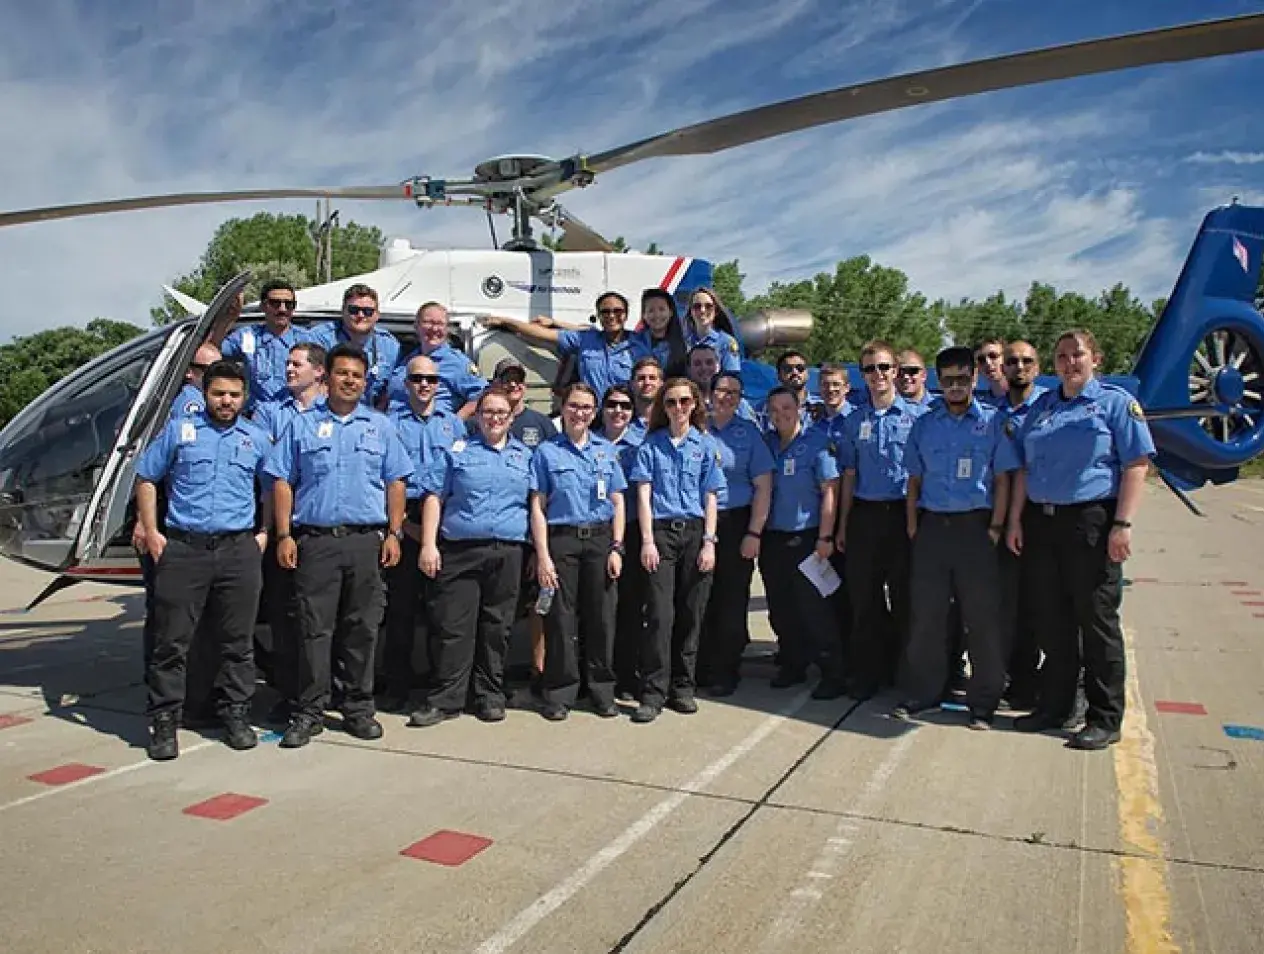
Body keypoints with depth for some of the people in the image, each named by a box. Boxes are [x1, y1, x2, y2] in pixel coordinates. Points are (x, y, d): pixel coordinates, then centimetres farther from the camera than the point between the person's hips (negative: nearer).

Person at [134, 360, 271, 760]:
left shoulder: (257, 439, 11)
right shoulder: (179, 430, 7)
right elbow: (146, 479, 9)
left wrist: (264, 533, 8)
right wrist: (151, 532, 1)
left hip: (238, 550, 1)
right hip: (183, 548, -1)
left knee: (238, 641, 7)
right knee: (171, 640, 2)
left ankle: (236, 715, 18)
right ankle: (164, 721, 13)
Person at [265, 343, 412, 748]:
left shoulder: (380, 426, 12)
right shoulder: (302, 425, 9)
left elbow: (395, 483, 10)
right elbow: (282, 482, 6)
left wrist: (394, 534, 1)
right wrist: (284, 536, -3)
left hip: (367, 541, 1)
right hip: (315, 541, -1)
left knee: (362, 629, 6)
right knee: (315, 630, 0)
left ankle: (358, 709, 16)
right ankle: (309, 712, 9)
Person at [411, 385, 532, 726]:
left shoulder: (525, 455, 15)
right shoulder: (457, 451, 10)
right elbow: (434, 497, 5)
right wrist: (428, 544, -4)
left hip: (508, 554, 2)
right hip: (459, 552, -1)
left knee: (496, 628, 7)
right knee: (452, 626, -2)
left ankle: (490, 696, 19)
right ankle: (445, 700, 7)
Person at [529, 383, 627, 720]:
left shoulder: (606, 450, 11)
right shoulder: (546, 451, 4)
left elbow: (618, 503, 10)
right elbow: (538, 507, 0)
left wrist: (616, 548, 0)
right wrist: (542, 555, -8)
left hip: (600, 540, 2)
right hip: (561, 540, -2)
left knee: (601, 617, 4)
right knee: (561, 619, 0)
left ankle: (602, 691, 17)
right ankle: (560, 694, 13)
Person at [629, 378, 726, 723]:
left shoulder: (706, 445, 10)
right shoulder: (651, 444, 7)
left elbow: (710, 498, 7)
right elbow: (644, 494, 2)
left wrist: (709, 542, -2)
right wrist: (647, 540, -7)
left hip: (695, 532, 2)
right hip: (662, 531, -2)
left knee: (691, 613, 4)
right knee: (660, 613, -8)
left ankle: (682, 687, 16)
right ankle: (653, 692, -3)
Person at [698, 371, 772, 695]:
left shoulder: (749, 433, 6)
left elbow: (763, 487, 2)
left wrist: (754, 533, -6)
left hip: (736, 523, 0)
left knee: (731, 601, 4)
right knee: (700, 600, 4)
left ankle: (725, 672, 16)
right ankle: (701, 668, 19)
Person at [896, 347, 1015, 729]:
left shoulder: (992, 422, 5)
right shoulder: (923, 424, 11)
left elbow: (1002, 480, 3)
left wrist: (996, 527, -6)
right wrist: (913, 525, 5)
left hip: (975, 526, -2)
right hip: (932, 526, 2)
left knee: (983, 616, 1)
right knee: (925, 614, 5)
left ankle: (983, 701, 12)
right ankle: (921, 693, 17)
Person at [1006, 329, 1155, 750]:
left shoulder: (1116, 401, 0)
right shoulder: (1040, 407, 14)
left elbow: (1136, 465, -8)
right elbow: (1024, 468, 14)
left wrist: (1123, 524, -16)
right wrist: (1015, 520, 6)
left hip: (1092, 523, -5)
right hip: (1041, 523, 5)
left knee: (1097, 621, 1)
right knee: (1050, 621, 11)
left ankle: (1105, 719, 13)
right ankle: (1054, 705, 24)